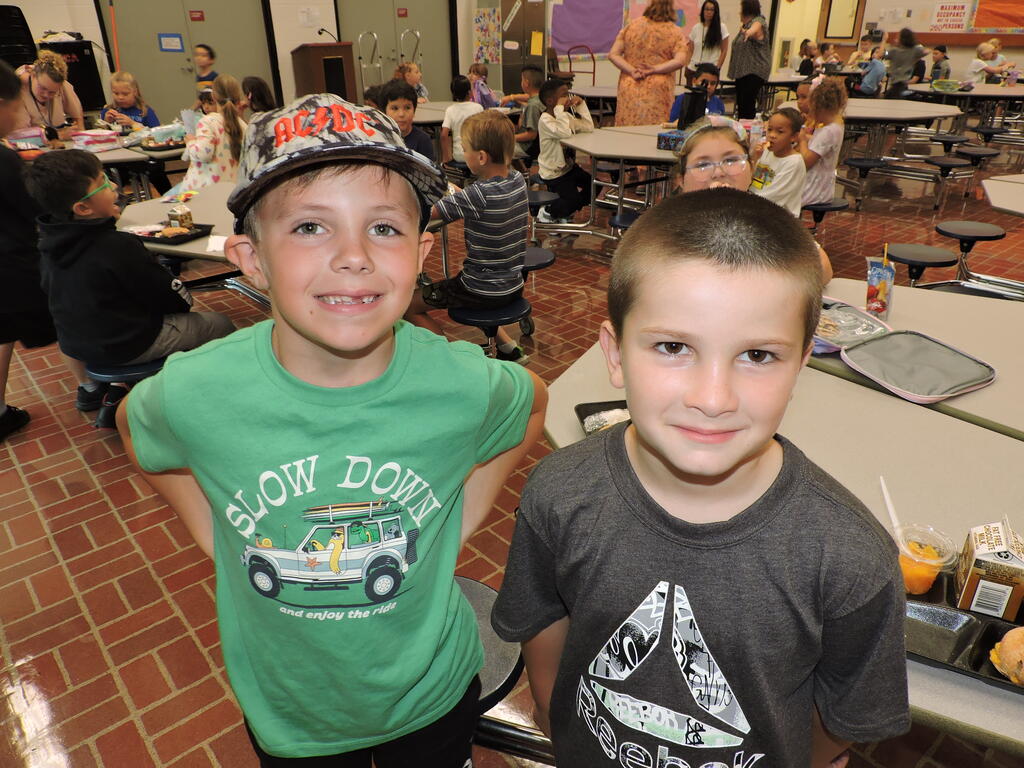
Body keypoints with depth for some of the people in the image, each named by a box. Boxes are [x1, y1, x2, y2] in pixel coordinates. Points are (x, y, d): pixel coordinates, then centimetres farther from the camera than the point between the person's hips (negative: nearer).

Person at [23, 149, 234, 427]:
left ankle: (116, 394, 25)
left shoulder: (48, 244, -4)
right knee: (220, 324, 5)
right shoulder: (118, 247, -27)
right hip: (128, 346, -8)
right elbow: (176, 299, -17)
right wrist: (183, 297, 5)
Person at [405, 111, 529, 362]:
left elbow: (426, 210, -25)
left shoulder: (477, 195, -27)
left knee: (409, 304, 8)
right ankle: (508, 347, 26)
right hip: (514, 285, 8)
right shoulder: (518, 180, -5)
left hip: (483, 292, -7)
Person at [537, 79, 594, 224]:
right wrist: (560, 108, -33)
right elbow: (565, 133, -39)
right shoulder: (545, 120, -22)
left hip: (568, 165, 9)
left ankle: (566, 212, 23)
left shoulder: (566, 115, 6)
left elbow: (588, 127, -1)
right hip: (553, 173, -9)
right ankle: (547, 212, 12)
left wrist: (581, 104, -4)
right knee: (574, 199, -16)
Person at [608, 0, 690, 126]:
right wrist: (653, 70, -7)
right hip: (658, 91, -1)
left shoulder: (631, 26, 6)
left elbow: (613, 55, 1)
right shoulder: (675, 32, 2)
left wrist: (632, 71, -5)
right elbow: (680, 60, -11)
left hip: (630, 89, 2)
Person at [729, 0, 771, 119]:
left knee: (747, 102, -19)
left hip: (754, 72, -9)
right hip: (742, 70, 9)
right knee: (740, 102, 6)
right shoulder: (745, 25, 16)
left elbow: (755, 28, -35)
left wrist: (749, 32, -57)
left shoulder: (758, 21, -11)